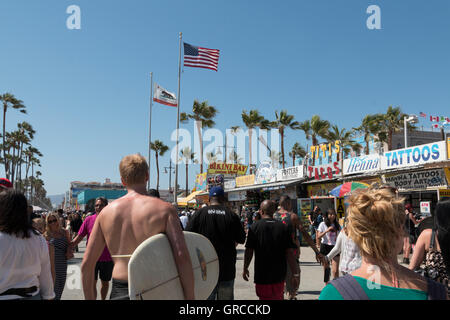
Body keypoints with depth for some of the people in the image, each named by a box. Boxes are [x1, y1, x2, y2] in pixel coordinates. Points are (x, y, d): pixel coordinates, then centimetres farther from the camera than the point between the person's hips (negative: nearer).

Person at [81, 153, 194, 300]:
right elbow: (182, 256, -17)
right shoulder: (165, 209, -5)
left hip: (119, 293, 3)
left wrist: (89, 298, 16)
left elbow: (86, 263, 5)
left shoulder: (106, 212, 5)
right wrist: (190, 297, -11)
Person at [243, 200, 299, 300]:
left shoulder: (254, 227, -8)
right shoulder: (283, 227, -4)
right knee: (278, 297, 21)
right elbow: (290, 252, -7)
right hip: (279, 274, 3)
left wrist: (245, 269, 7)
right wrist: (295, 274, -3)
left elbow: (249, 251, -7)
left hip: (262, 275, -2)